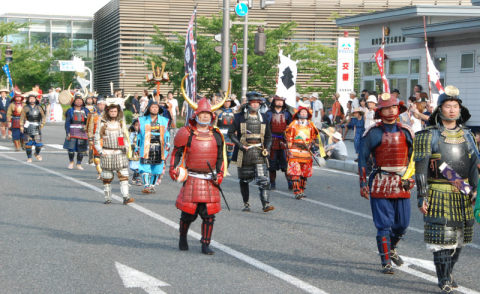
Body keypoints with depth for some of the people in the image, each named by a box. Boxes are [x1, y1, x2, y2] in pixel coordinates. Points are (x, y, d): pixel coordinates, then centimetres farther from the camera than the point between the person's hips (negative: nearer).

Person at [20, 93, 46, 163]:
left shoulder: (39, 108, 9)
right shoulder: (25, 108, 5)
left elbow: (43, 116, 15)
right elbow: (22, 117, 3)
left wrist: (42, 124, 1)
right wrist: (21, 126, -6)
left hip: (37, 128, 1)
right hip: (28, 128, -1)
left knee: (39, 144, -2)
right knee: (28, 143, -1)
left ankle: (37, 154, 27)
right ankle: (29, 157, 9)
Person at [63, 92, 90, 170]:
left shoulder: (86, 111, 11)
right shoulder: (70, 111, 5)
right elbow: (67, 122, 1)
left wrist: (86, 127, -8)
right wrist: (68, 133, -8)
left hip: (82, 133, 2)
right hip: (72, 133, -1)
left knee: (81, 149, 1)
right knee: (71, 149, -2)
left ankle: (79, 164, 14)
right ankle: (71, 162, 22)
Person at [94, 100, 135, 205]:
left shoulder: (121, 123, 12)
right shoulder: (103, 124, 3)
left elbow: (125, 137, 19)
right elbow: (96, 139, 6)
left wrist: (127, 147, 2)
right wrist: (100, 151, -5)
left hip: (120, 153, 2)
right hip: (107, 154, -1)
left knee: (123, 175, -10)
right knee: (107, 178, 2)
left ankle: (126, 197, -15)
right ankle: (108, 198, 11)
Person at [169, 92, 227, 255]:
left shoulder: (216, 135, 9)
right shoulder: (187, 133, -1)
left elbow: (220, 158, 15)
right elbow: (176, 153, 6)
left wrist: (219, 174, 4)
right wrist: (173, 169, -7)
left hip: (210, 180, 3)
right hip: (191, 179, -2)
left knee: (209, 213, -1)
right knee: (188, 212, 1)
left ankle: (206, 245, 9)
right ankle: (183, 238, 27)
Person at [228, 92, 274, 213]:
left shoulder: (263, 118, 10)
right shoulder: (239, 117, 2)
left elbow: (268, 136, 17)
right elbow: (231, 133, 2)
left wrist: (266, 148, 0)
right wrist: (240, 145, -10)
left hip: (259, 153, 1)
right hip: (244, 153, -1)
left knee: (263, 180, -13)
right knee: (244, 180, 7)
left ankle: (266, 204, -17)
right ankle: (246, 204, 20)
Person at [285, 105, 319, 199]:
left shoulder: (310, 125, 11)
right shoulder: (294, 124, 4)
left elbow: (314, 137, 17)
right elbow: (289, 136, 5)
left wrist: (310, 145, -1)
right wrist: (290, 149, -3)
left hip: (306, 151, 3)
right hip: (295, 151, -3)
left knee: (305, 172, 7)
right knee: (295, 172, -12)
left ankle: (302, 190, 18)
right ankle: (297, 192, -15)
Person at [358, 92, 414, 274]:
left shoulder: (406, 132, 8)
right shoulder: (373, 133, -3)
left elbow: (413, 157, 18)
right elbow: (363, 158, 0)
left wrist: (411, 178, 11)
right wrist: (363, 183, -4)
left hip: (402, 184, 4)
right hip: (380, 184, -4)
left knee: (403, 224, 9)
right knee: (384, 224, -4)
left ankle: (391, 248, 36)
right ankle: (386, 262, 4)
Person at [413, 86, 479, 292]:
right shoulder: (429, 136, -3)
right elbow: (421, 167, -6)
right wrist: (422, 196, -12)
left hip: (462, 194, 5)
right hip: (439, 194, -5)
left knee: (459, 237, 9)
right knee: (442, 236, -7)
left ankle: (448, 273, 25)